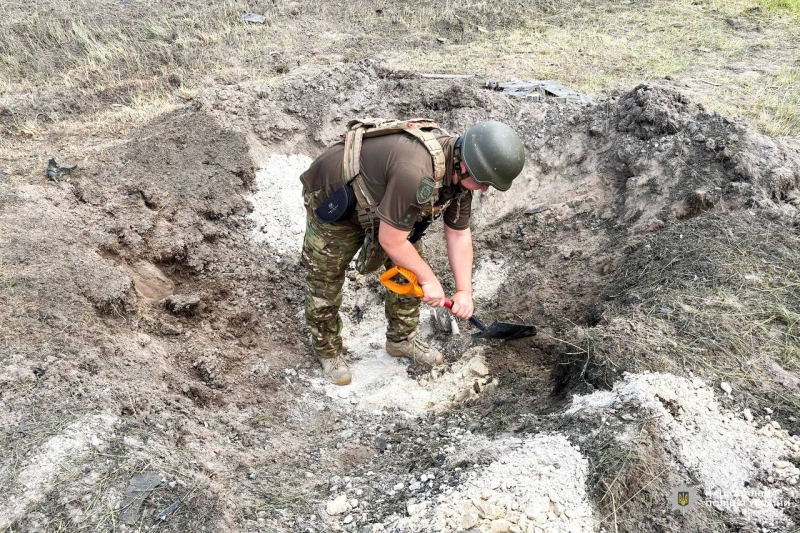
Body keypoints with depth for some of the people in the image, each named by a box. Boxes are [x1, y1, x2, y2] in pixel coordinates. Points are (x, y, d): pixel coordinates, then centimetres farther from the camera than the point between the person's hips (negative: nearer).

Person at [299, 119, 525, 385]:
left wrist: (464, 291, -6)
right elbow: (391, 241, -31)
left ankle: (401, 338, 27)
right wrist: (429, 279, -18)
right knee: (325, 280, 5)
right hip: (332, 201, -7)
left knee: (408, 267, 8)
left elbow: (459, 235, -2)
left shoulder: (459, 173, -14)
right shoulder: (416, 174, -43)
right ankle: (328, 350, 28)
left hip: (378, 197, 8)